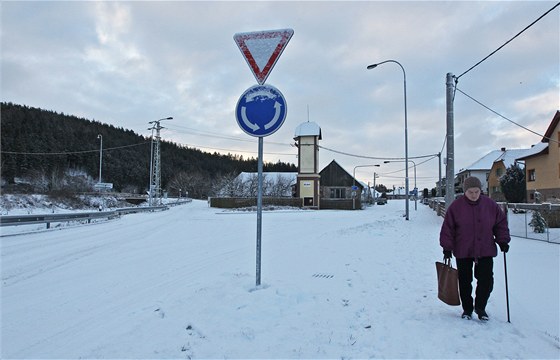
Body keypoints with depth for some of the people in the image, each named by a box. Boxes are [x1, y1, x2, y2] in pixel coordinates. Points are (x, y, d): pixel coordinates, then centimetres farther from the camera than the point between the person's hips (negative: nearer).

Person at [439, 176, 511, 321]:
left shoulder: (490, 205, 0)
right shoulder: (456, 206, -6)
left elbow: (501, 223, 11)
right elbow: (447, 228, -4)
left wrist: (503, 240, 1)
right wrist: (447, 247, -7)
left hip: (485, 251, 1)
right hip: (463, 252, -1)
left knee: (486, 280, -1)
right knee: (465, 281, 7)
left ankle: (480, 307, 20)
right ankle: (467, 309, 24)